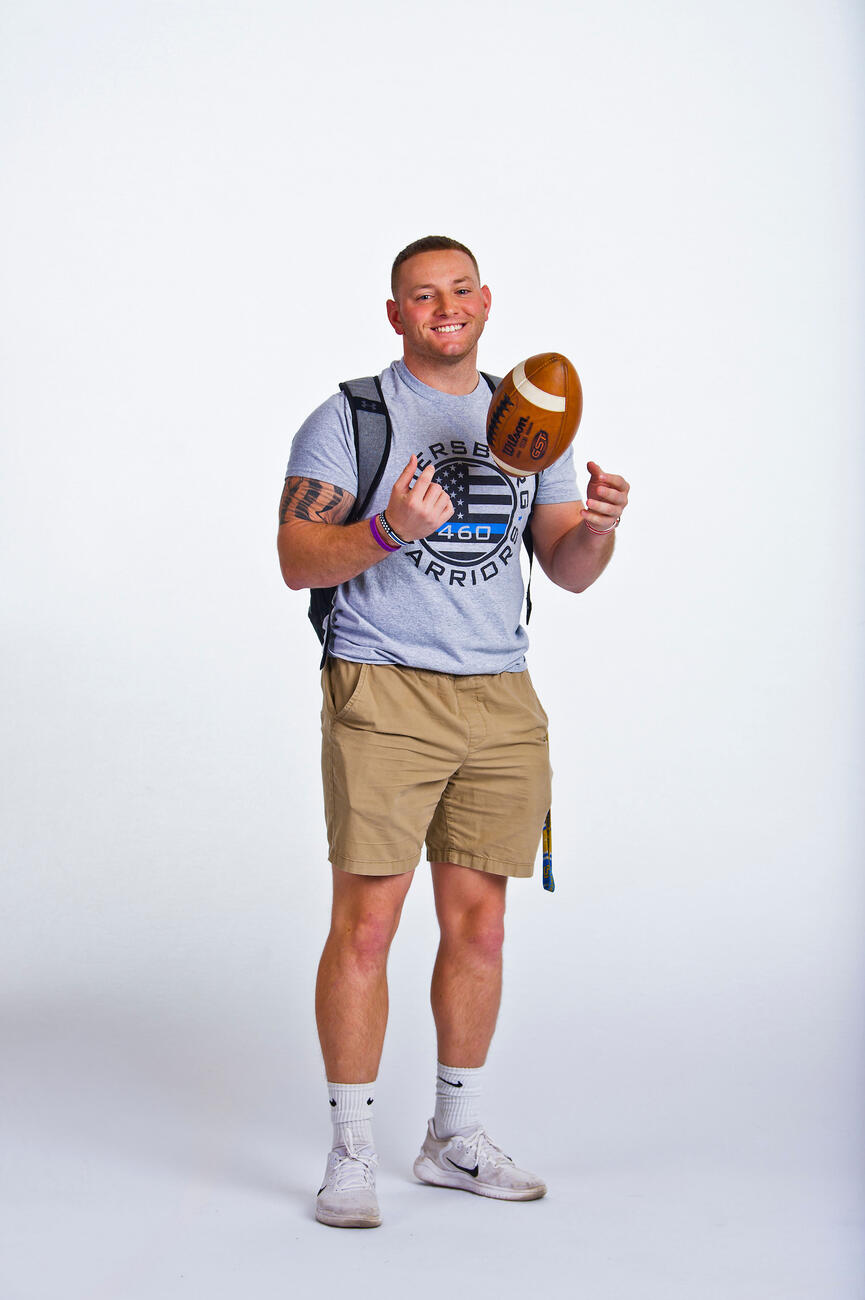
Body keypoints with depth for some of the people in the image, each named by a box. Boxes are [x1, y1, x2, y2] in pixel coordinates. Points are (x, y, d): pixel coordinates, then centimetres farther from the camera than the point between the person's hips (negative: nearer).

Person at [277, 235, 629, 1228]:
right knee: (367, 921, -7)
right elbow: (297, 559, -6)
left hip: (501, 698, 5)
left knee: (478, 923, 8)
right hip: (383, 695, -5)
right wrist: (389, 531, -23)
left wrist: (597, 527, -9)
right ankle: (350, 1154, 3)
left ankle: (454, 1137, 21)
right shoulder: (348, 419, 1)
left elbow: (569, 572, 13)